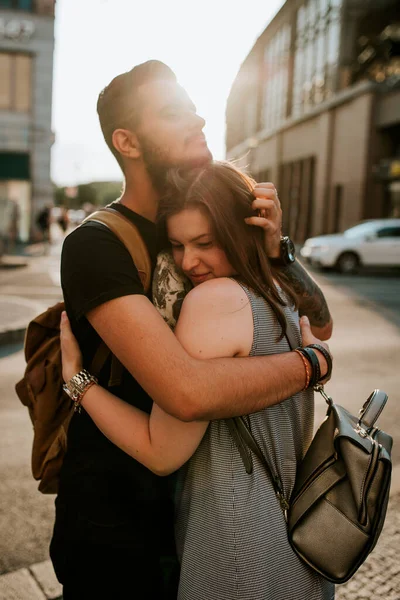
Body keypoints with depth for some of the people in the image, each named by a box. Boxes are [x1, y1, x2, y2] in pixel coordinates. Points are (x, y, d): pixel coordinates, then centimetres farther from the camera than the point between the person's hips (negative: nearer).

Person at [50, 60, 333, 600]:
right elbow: (190, 391, -38)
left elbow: (320, 324, 0)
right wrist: (310, 363, -22)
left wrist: (275, 251, -18)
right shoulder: (95, 245, -23)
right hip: (114, 533, -6)